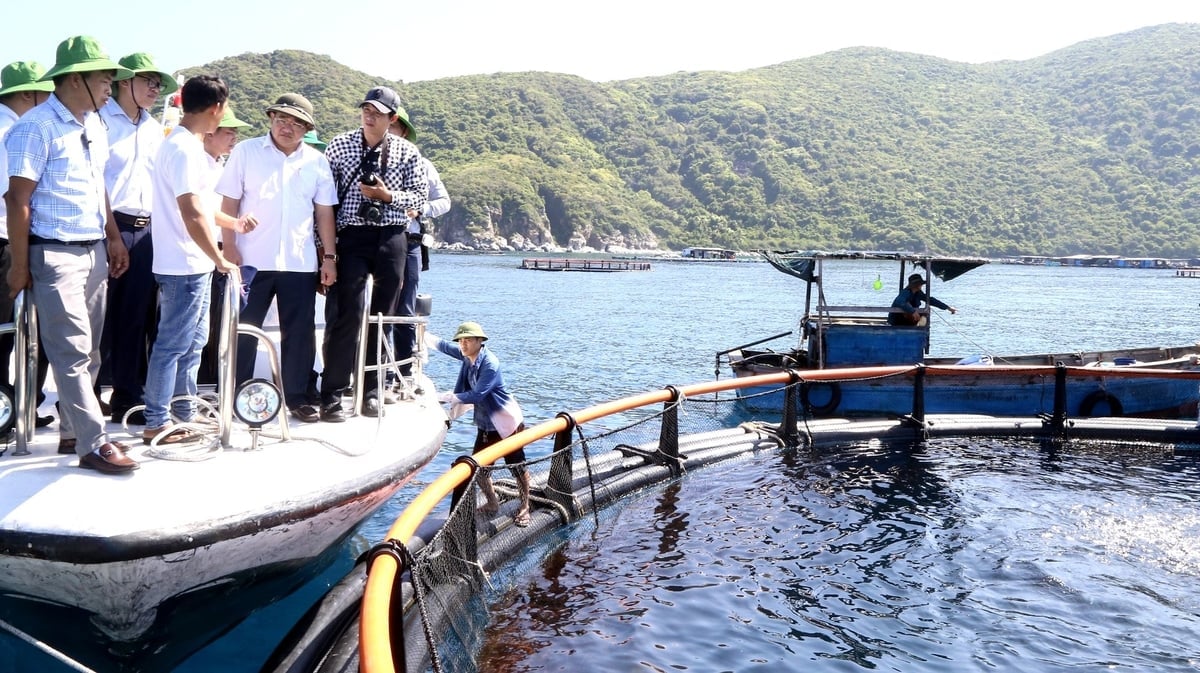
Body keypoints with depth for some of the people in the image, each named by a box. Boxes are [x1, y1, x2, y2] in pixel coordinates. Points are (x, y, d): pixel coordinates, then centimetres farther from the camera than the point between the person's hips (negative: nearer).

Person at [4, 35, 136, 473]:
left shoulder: (94, 125, 12)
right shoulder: (36, 126, -12)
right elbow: (18, 199, -12)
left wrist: (113, 238, 17)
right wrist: (19, 266, -12)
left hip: (94, 251, 8)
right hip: (55, 254, -8)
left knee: (88, 350, 12)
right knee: (72, 351, -5)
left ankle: (72, 430, 24)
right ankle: (93, 444, -1)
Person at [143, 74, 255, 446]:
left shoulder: (185, 144, 13)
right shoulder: (185, 149, -19)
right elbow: (192, 214, -24)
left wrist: (233, 223, 30)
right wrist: (220, 259, -18)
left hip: (193, 264, 10)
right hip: (184, 266, -10)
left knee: (193, 341, 17)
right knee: (173, 344, -3)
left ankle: (184, 413, 26)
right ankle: (157, 423, 5)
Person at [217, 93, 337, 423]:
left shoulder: (316, 162, 7)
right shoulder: (245, 152, 1)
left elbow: (324, 212, 8)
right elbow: (230, 203, 0)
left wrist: (329, 257, 4)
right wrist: (230, 247, -8)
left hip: (300, 262, 2)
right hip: (252, 260, -2)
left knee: (300, 333, 6)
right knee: (243, 331, 5)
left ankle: (297, 396, 17)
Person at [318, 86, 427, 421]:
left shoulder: (406, 152, 4)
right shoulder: (340, 145, 2)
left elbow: (420, 195, 5)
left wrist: (388, 196, -13)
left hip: (391, 239, 2)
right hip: (352, 236, -2)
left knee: (383, 318, 8)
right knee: (346, 315, -9)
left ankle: (370, 391, 20)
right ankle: (331, 396, -3)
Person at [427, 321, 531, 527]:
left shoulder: (490, 364, -23)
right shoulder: (467, 356, 0)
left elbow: (476, 395, -27)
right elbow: (444, 345, 12)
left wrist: (447, 397, -27)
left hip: (507, 423, -8)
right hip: (486, 424, 8)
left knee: (517, 467, 0)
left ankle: (524, 508, 17)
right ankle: (492, 504, 26)